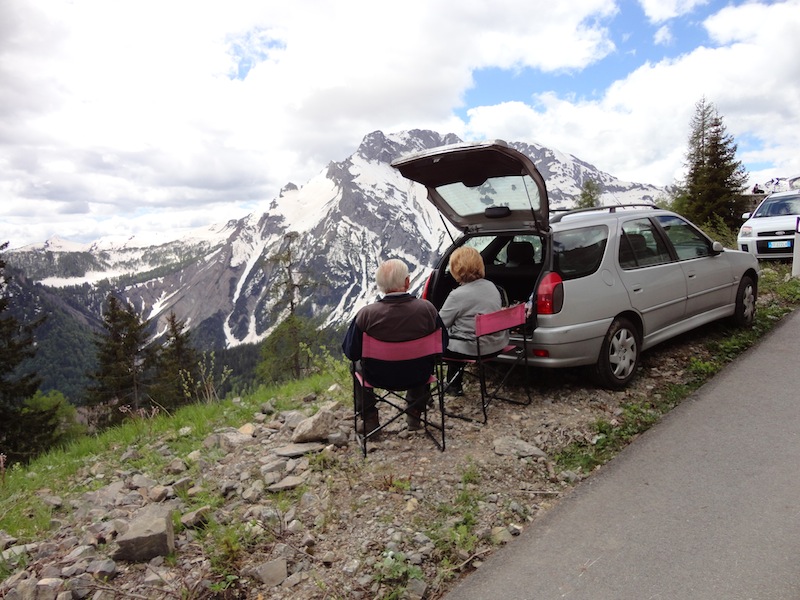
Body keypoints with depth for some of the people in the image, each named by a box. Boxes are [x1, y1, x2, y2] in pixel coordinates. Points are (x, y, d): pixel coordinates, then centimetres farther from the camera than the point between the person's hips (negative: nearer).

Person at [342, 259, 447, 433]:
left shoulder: (366, 314, -22)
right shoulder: (427, 308, -18)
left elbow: (350, 352, -11)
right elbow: (442, 343, -4)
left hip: (378, 377, -1)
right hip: (418, 376, 1)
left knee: (357, 361, 30)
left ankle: (369, 420, 32)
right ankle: (414, 413, 42)